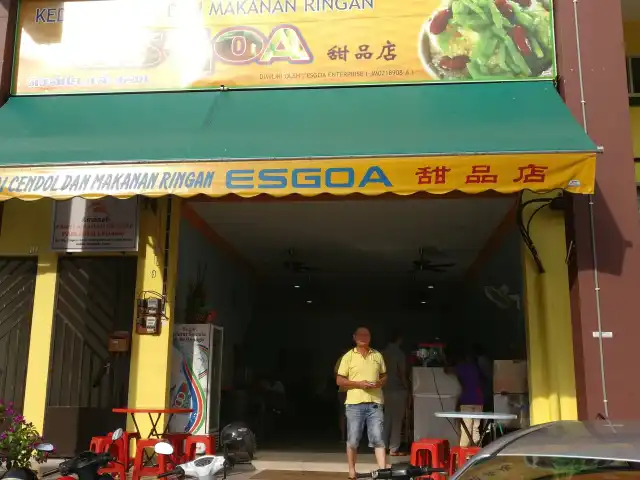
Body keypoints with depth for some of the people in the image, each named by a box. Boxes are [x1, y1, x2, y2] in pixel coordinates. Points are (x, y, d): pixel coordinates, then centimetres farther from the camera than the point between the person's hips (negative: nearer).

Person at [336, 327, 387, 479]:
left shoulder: (377, 355, 10)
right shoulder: (348, 356, 0)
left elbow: (384, 376, 18)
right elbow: (339, 380, -1)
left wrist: (379, 383, -5)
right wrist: (358, 384, -14)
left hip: (375, 403, 2)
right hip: (355, 404, -2)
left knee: (378, 439, -2)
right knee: (353, 440, 6)